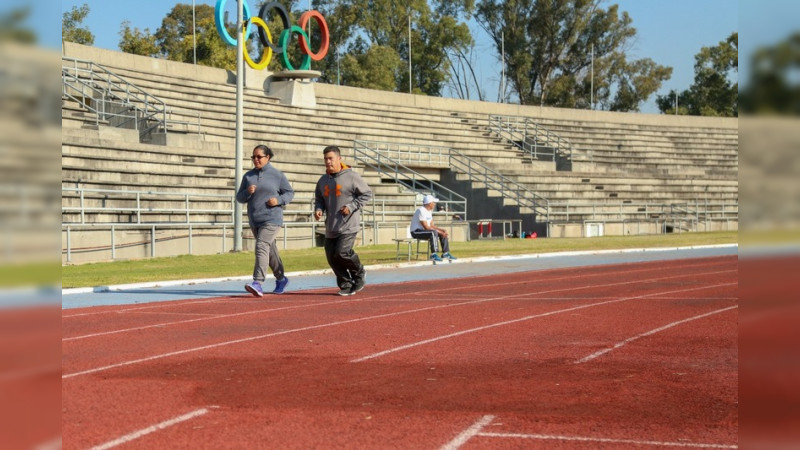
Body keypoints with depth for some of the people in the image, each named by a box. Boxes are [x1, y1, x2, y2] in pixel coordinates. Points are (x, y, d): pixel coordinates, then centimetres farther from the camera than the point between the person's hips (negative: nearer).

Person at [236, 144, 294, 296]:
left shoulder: (277, 175, -1)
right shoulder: (248, 176, 10)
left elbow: (290, 192, 6)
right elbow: (239, 198, 12)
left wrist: (279, 200, -13)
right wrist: (247, 192, -10)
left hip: (272, 218, -6)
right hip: (254, 220, 6)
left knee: (261, 247, -21)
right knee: (270, 251, 17)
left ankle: (258, 283, -28)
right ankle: (281, 279, 34)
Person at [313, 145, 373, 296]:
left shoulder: (351, 177, -6)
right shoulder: (323, 180, 11)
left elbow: (367, 194, -2)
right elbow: (319, 199, 23)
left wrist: (352, 207, -12)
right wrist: (318, 209, 1)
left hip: (348, 226, -6)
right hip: (331, 227, 6)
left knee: (342, 253, -18)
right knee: (332, 257, 1)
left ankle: (359, 273, 10)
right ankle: (346, 285, 15)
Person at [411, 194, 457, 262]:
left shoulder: (429, 211, 11)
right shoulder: (421, 211, -20)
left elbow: (431, 226, 12)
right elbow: (426, 227, -25)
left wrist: (441, 230, -4)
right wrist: (439, 231, -24)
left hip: (423, 230, 10)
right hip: (416, 231, -10)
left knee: (443, 233, 4)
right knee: (434, 232, -33)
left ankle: (445, 253, 4)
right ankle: (434, 254, -33)